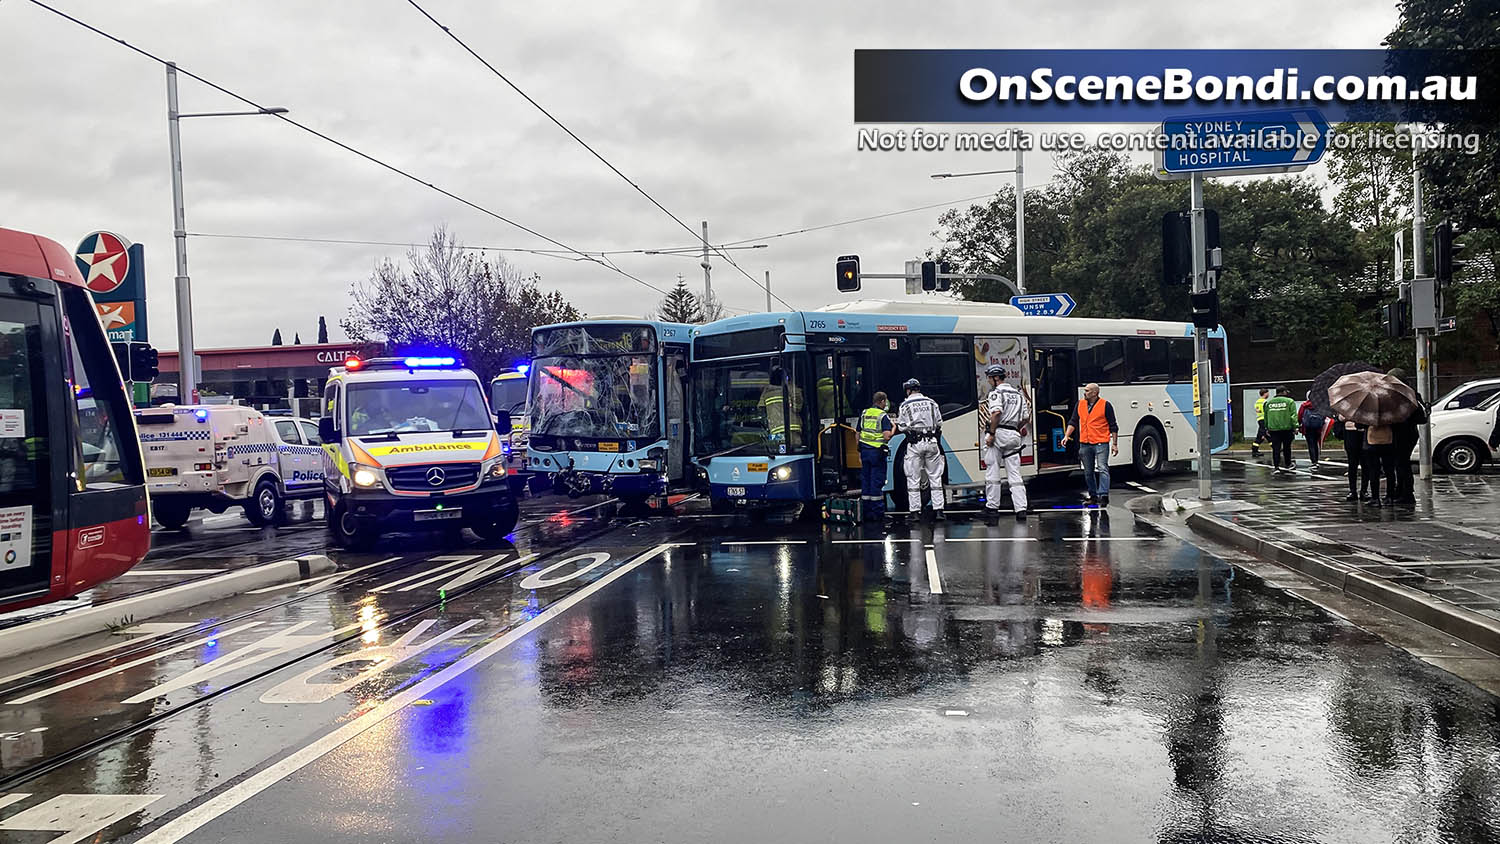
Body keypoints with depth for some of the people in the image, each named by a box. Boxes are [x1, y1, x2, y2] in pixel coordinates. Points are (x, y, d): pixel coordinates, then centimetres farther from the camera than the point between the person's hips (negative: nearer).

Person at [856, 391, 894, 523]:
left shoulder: (864, 414, 10)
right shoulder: (883, 416, -8)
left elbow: (858, 434, 13)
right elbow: (887, 436, -18)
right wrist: (893, 428, 3)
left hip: (864, 451, 5)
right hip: (877, 452, -5)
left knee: (865, 481, 9)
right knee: (877, 481, -1)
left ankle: (866, 512, 12)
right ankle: (877, 512, 2)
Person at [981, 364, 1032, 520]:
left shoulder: (996, 392, -5)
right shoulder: (1018, 393, 17)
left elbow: (996, 413, -22)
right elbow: (1026, 417, 15)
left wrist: (991, 434, -18)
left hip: (998, 434, -6)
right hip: (1014, 436, 6)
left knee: (992, 472, 2)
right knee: (1015, 474, 4)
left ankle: (992, 507, 4)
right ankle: (1021, 508, -4)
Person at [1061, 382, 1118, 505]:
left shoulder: (1105, 405, -3)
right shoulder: (1080, 404, 10)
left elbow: (1113, 426, -1)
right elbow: (1073, 422, 14)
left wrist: (1114, 444, -4)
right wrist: (1066, 436, 2)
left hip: (1101, 443, -5)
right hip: (1085, 444, 5)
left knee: (1102, 469, -13)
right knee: (1088, 472, 10)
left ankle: (1103, 495, -17)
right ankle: (1093, 496, 19)